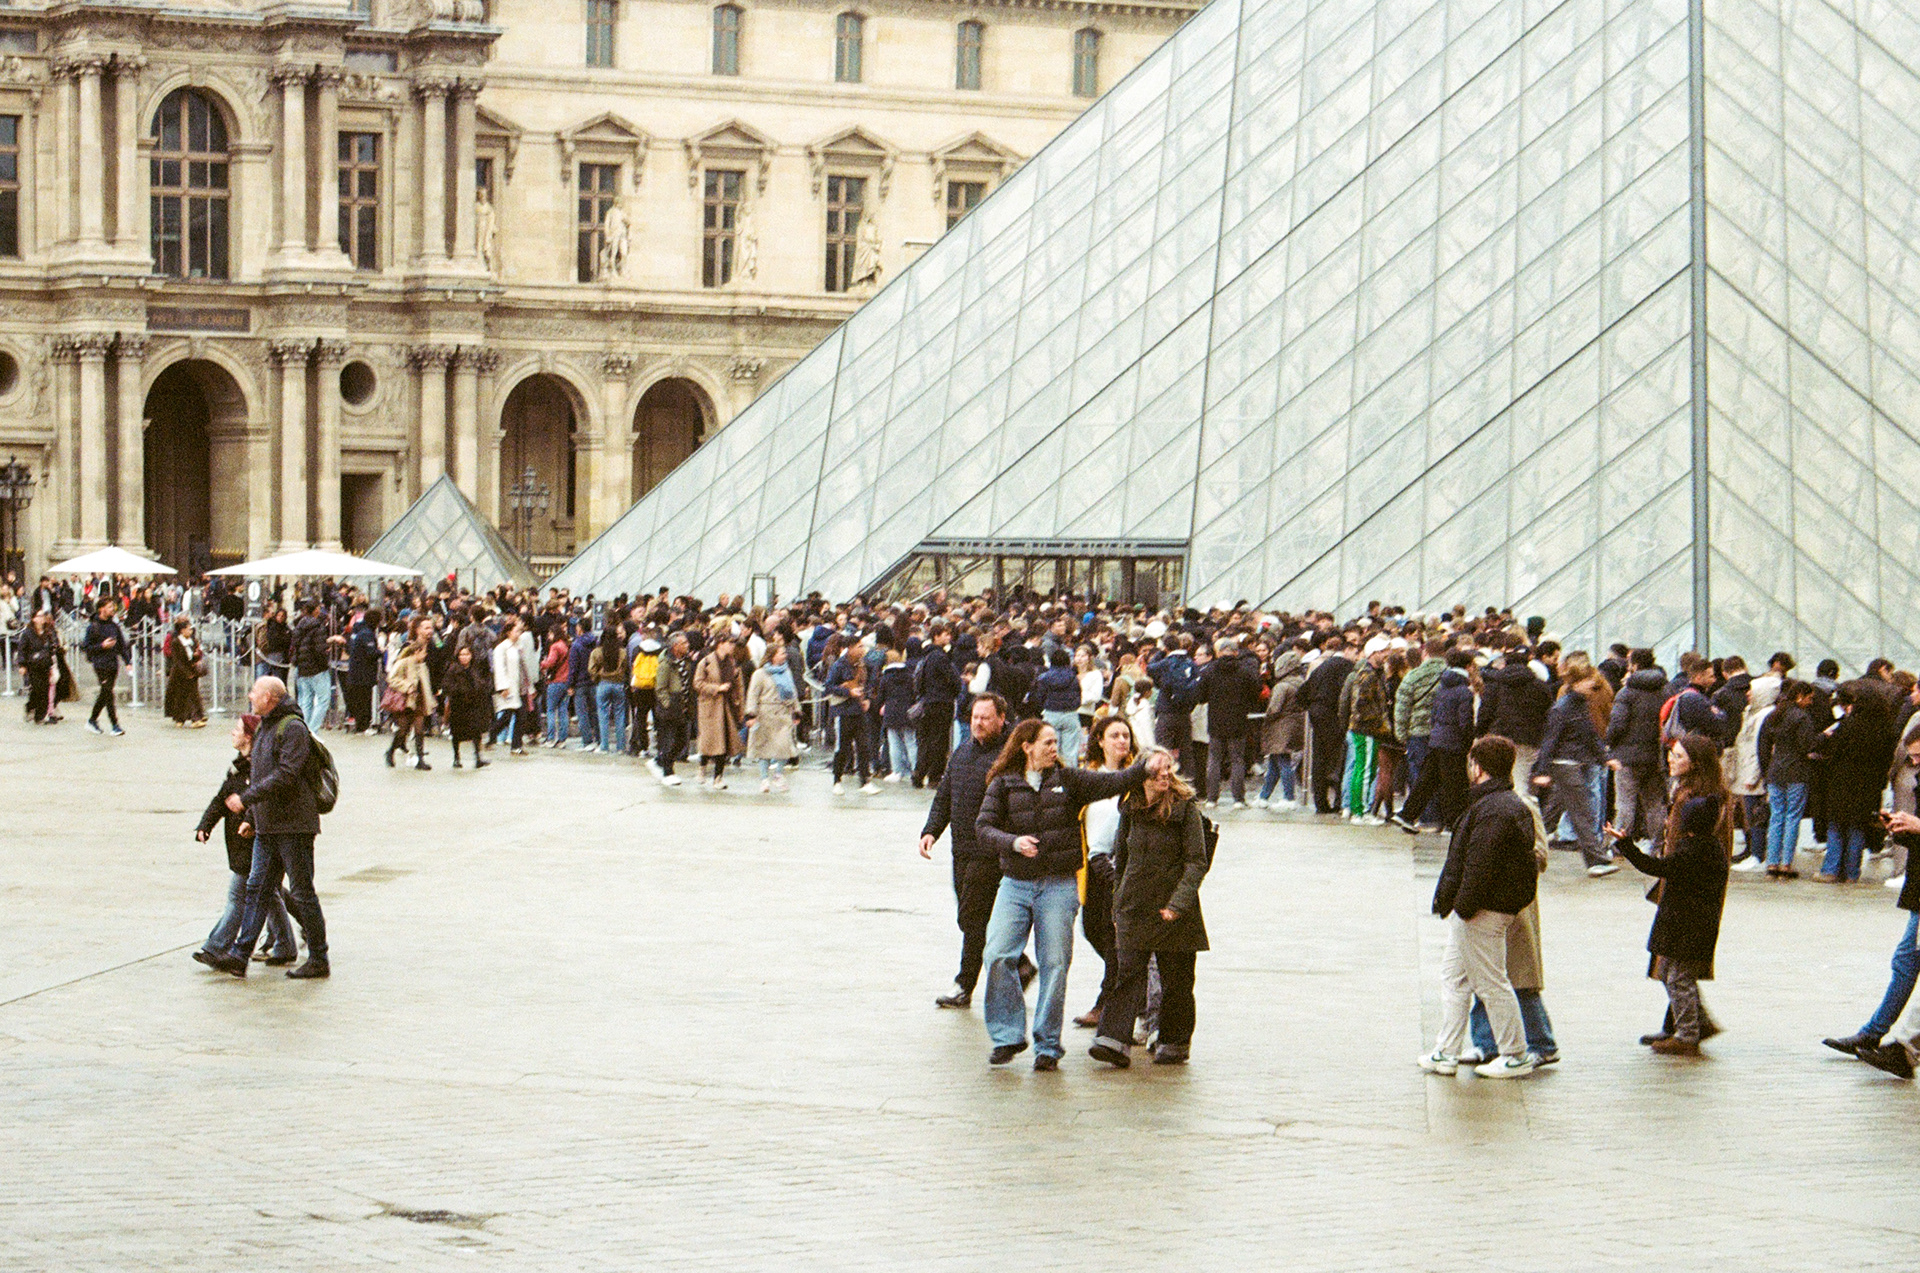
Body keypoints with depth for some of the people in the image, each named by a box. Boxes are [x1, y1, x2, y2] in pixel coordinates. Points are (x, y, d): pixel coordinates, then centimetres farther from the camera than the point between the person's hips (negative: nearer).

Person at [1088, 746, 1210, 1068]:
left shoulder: (1186, 809, -5)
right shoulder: (1130, 809, 8)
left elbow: (1197, 861, -8)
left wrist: (1178, 902, -18)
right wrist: (1118, 904, 15)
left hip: (1173, 913, -3)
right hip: (1134, 908, 3)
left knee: (1175, 978, 6)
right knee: (1128, 973, -6)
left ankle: (1174, 1042, 20)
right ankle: (1115, 1041, -14)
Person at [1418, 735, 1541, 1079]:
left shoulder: (1491, 811, -21)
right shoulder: (1513, 805, 13)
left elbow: (1480, 866, -26)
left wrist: (1462, 907, -20)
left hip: (1481, 912, -11)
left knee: (1491, 983, -1)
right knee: (1453, 976, 16)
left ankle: (1516, 1056, 7)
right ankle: (1445, 1053, 20)